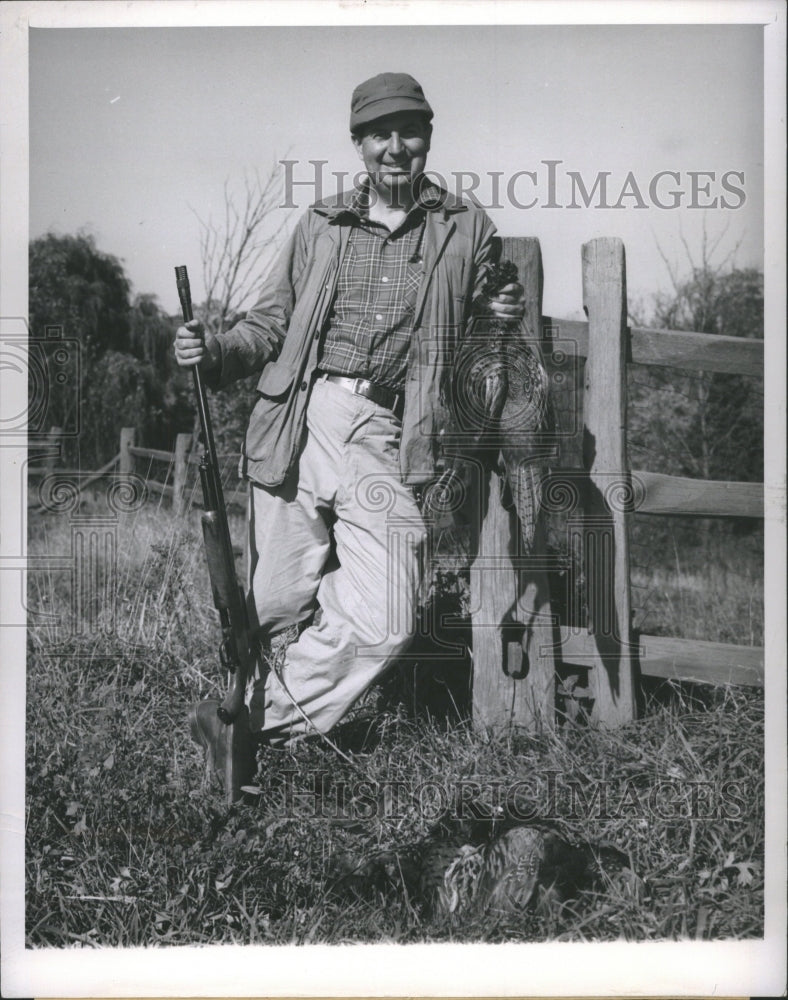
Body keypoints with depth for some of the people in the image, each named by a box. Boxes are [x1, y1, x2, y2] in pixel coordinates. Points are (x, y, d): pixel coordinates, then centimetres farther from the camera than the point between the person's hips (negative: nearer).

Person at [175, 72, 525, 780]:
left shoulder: (467, 229, 13)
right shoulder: (321, 226, 15)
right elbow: (272, 322, 17)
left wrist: (505, 316, -2)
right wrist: (213, 353, -2)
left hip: (383, 440, -1)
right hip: (299, 423, 1)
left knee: (384, 626, -10)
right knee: (280, 603, 3)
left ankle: (256, 718, 5)